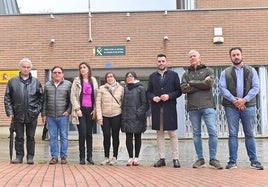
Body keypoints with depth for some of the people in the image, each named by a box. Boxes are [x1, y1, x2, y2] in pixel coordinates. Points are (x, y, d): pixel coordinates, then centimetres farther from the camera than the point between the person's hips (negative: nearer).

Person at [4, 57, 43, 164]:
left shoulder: (36, 82, 5)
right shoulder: (13, 81, 3)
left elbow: (41, 97, 7)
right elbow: (7, 98, 3)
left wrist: (38, 110, -1)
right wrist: (9, 111, -4)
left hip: (32, 115, 0)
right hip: (18, 114, 0)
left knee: (31, 137, 7)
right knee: (19, 137, 8)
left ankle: (30, 157, 16)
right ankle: (19, 156, 17)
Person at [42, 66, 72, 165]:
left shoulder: (68, 84, 2)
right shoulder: (47, 85, 10)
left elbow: (71, 100, 2)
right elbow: (44, 101, 11)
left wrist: (68, 110, -9)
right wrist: (43, 114, 8)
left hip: (63, 115, -2)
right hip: (50, 116, 2)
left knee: (64, 136, 2)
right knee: (53, 137, 6)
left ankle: (63, 156, 11)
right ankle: (54, 156, 13)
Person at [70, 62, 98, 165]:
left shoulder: (93, 81, 12)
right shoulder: (77, 81, 5)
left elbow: (96, 96, 10)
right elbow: (73, 96, 0)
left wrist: (95, 109, 1)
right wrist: (77, 109, -9)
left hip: (91, 110, 2)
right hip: (81, 109, -2)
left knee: (89, 133, 5)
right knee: (82, 133, -7)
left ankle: (89, 156, 11)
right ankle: (82, 157, 1)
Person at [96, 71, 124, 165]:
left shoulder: (120, 88, 4)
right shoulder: (101, 89, 3)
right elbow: (98, 102, 1)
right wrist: (99, 116, -6)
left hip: (116, 115, 0)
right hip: (105, 115, 0)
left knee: (115, 136, 5)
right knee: (106, 136, 1)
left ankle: (114, 157, 13)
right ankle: (106, 157, 12)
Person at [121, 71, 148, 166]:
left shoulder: (140, 88, -2)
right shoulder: (125, 89, 11)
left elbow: (145, 104, -5)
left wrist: (139, 112, -15)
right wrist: (123, 114, 6)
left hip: (137, 118, -3)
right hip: (127, 117, 3)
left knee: (137, 137, 5)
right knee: (129, 137, 0)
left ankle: (136, 157, 12)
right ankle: (130, 157, 6)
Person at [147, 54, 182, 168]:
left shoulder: (173, 75, 7)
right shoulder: (152, 76, 15)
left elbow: (179, 91, 4)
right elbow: (148, 92, 14)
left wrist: (169, 96, -12)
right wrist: (153, 97, -7)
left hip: (169, 108, -2)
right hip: (156, 109, 3)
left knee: (172, 134, -1)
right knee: (159, 134, 5)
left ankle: (175, 158, 4)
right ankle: (161, 158, 11)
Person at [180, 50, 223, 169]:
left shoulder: (208, 71, 12)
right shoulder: (186, 74, 16)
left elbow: (209, 83, -8)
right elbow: (183, 88, -2)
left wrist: (192, 83, -2)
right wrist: (202, 84, -5)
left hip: (207, 105, -2)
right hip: (193, 107, 2)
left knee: (213, 132, -8)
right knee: (196, 133, 5)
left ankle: (213, 159, 1)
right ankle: (200, 159, 12)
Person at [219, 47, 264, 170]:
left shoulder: (251, 71, 10)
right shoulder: (225, 73, 9)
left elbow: (256, 87, 1)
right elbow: (222, 88, -1)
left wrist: (244, 100, -12)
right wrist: (234, 100, -13)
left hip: (248, 106, 0)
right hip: (231, 107, 0)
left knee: (250, 134, 4)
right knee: (232, 134, 0)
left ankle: (254, 161, 9)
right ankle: (232, 161, 4)